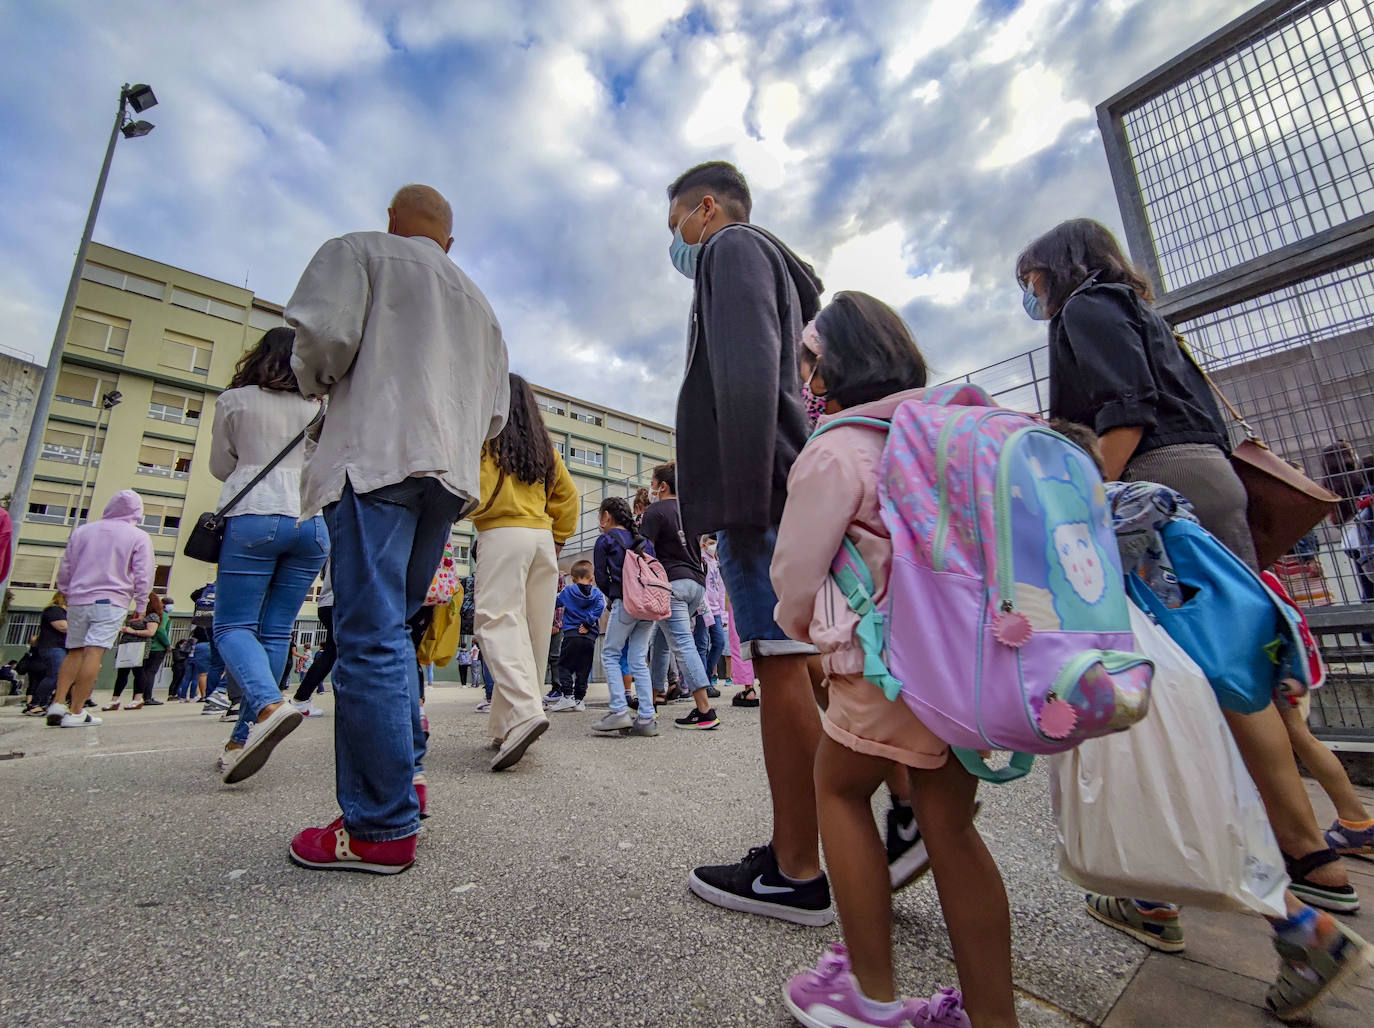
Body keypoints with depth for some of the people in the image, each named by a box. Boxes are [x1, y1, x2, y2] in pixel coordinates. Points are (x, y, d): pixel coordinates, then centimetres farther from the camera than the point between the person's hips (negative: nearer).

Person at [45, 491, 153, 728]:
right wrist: (140, 605, 8)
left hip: (78, 600, 5)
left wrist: (68, 593, 32)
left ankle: (58, 704, 7)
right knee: (94, 653, -8)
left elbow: (64, 569, 18)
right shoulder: (138, 537, -1)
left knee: (74, 652, 15)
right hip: (111, 602, -5)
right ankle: (76, 712, -9)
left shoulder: (82, 531, 12)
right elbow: (143, 575, -2)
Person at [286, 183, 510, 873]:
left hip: (376, 455, -6)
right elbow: (495, 412, 23)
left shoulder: (359, 251, 12)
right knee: (390, 628, 13)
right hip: (450, 476, 7)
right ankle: (401, 776, 17)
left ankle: (382, 827, -6)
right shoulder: (477, 303, 29)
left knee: (370, 634, -9)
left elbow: (324, 332, -6)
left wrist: (315, 382, 13)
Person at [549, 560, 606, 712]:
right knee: (584, 669, 9)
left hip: (571, 634, -2)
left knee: (565, 666, 6)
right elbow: (600, 607, -11)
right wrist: (587, 623, -9)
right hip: (590, 637, 2)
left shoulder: (568, 592, 6)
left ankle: (567, 696, -5)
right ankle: (579, 699, 12)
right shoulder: (597, 593, 6)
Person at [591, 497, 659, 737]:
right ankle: (647, 718, 4)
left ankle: (619, 710, -3)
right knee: (639, 659, 8)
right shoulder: (643, 540, 18)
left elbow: (601, 577, 3)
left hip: (625, 603, -5)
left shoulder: (605, 540, 2)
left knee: (610, 654, 7)